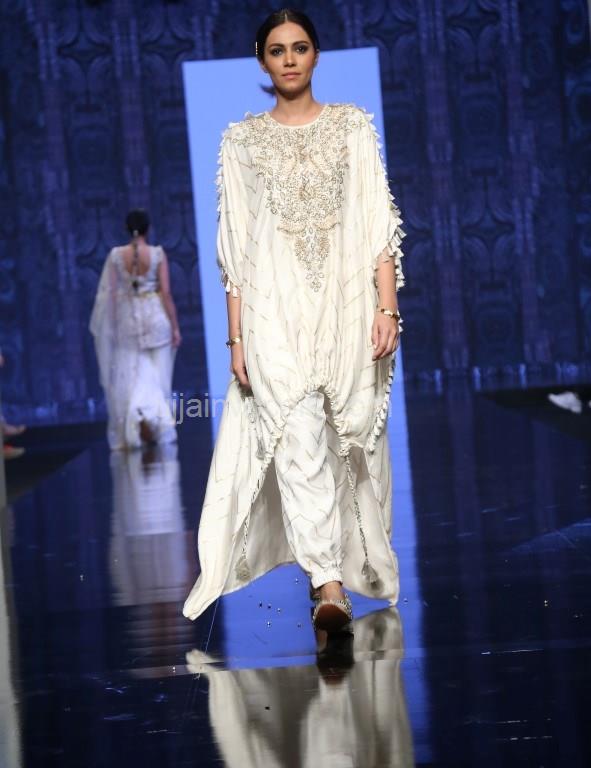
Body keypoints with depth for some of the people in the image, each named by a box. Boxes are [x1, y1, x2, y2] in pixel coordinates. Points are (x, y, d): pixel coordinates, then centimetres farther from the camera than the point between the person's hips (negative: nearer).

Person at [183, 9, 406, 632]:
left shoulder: (352, 126, 8)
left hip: (346, 303, 1)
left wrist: (387, 307, -5)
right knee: (300, 443, -12)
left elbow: (380, 224, 4)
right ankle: (328, 586, -16)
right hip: (274, 308, -1)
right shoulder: (241, 139, 8)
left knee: (350, 441, 4)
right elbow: (234, 246, 6)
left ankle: (355, 566, 20)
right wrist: (236, 335, 1)